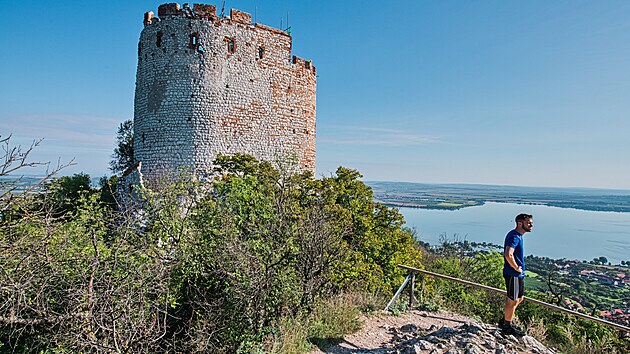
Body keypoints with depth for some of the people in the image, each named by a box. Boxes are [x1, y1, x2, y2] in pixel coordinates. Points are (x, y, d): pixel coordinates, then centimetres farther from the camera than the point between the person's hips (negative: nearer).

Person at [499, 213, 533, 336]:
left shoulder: (518, 236, 12)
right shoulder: (514, 236, -21)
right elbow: (508, 255, -35)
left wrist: (518, 267, 16)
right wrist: (517, 268, -21)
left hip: (517, 274, 10)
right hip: (513, 274, -10)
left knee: (519, 299, 21)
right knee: (512, 301, 3)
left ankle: (505, 321, 33)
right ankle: (507, 327, 18)